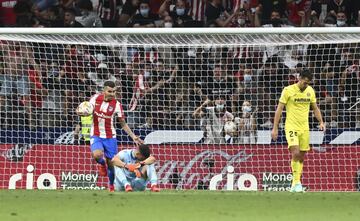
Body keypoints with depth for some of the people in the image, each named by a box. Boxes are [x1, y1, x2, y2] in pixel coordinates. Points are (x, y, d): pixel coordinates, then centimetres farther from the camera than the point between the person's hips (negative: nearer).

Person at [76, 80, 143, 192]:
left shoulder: (116, 105, -9)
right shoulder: (95, 98, -6)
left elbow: (123, 124, -1)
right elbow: (88, 111, 8)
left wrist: (133, 136, -10)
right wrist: (81, 112, -16)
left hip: (110, 136, 0)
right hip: (96, 135, 0)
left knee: (111, 163, 2)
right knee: (97, 155, -28)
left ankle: (111, 186, 25)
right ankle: (102, 164, 9)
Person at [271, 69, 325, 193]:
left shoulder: (310, 91, 6)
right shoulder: (288, 90, -9)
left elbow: (315, 108, 17)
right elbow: (279, 109, -6)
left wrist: (321, 122, 4)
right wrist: (275, 128, -8)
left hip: (304, 128, 5)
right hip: (291, 127, -5)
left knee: (301, 157, 7)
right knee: (295, 153, -20)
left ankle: (295, 185, 15)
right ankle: (296, 182, -13)